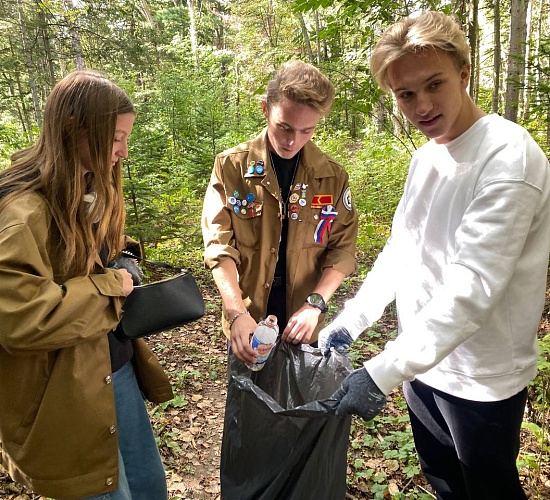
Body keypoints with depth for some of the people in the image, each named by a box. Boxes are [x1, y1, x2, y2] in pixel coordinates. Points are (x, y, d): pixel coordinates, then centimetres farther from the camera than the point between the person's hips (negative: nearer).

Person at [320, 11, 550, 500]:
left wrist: (384, 372, -32)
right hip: (422, 361, 7)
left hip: (480, 381, -7)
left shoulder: (508, 157, -24)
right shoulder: (426, 156, 3)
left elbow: (473, 286, -30)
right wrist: (352, 318, -1)